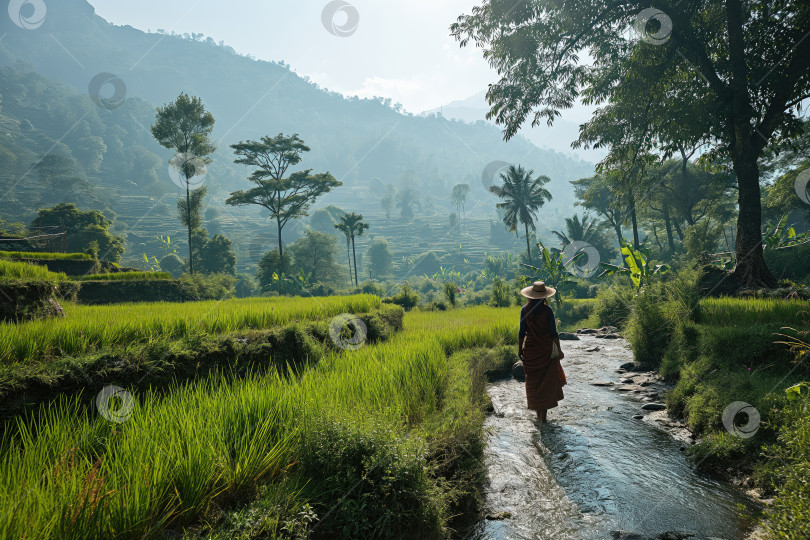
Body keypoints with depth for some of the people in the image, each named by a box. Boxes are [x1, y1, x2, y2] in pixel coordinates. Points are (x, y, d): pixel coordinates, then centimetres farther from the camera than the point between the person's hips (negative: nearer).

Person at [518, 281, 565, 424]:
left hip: (530, 349, 2)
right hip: (546, 349, -1)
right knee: (547, 381, 8)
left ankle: (539, 413, 22)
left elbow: (522, 331, -3)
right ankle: (543, 415, 7)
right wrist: (559, 350, 1)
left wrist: (520, 349, 7)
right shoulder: (547, 310, -11)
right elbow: (553, 332, -8)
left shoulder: (525, 310, -6)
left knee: (533, 381, 13)